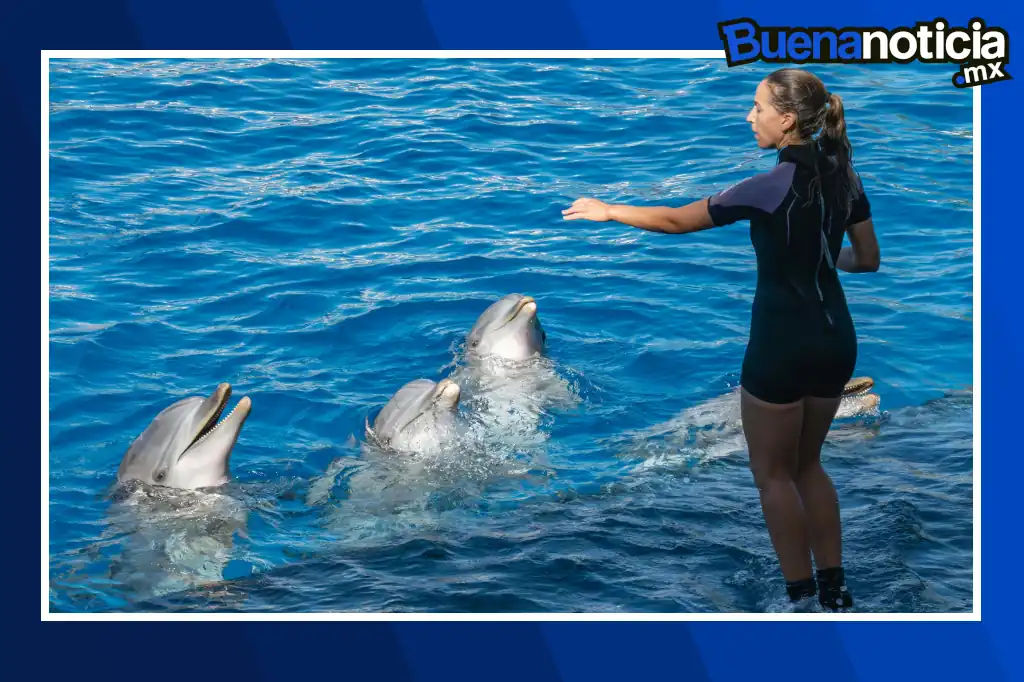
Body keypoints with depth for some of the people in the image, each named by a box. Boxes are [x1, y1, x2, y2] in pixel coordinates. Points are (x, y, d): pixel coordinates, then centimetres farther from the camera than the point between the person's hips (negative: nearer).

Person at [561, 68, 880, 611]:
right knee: (806, 465, 21)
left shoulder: (774, 186, -19)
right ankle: (834, 589, 21)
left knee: (773, 474, 9)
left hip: (782, 345, -7)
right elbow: (867, 260, 9)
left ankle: (804, 594, 12)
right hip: (836, 339, 7)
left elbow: (678, 220, -12)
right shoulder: (843, 175, 1)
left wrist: (609, 211, 1)